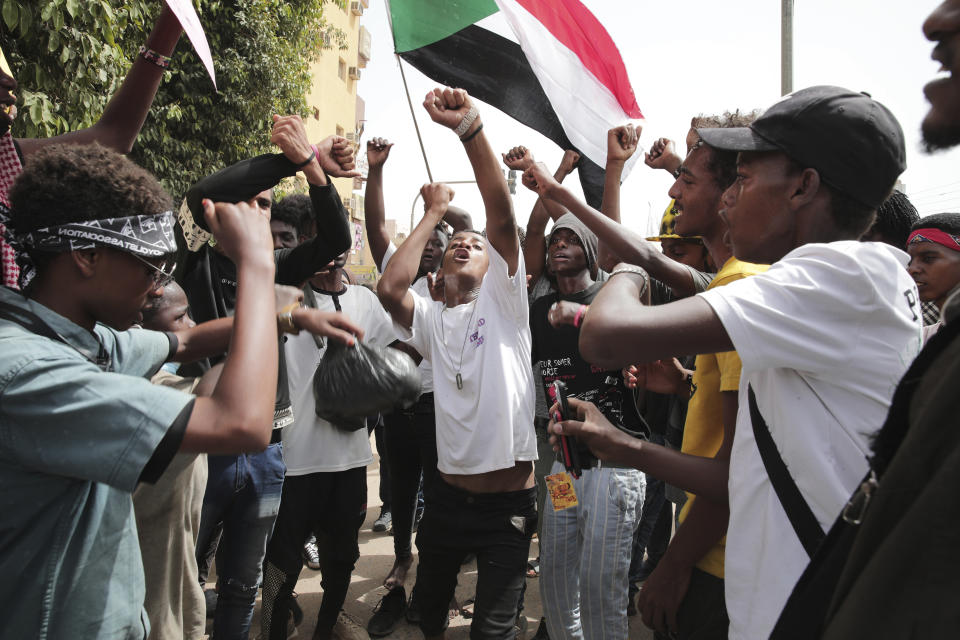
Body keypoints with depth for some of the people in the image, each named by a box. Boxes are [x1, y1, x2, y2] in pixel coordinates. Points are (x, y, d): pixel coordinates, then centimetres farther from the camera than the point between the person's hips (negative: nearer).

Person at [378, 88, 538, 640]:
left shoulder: (503, 301, -2)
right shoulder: (429, 317, 6)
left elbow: (502, 216, -17)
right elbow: (389, 287, -17)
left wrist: (471, 127, -28)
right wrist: (434, 214, -6)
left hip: (508, 500, -3)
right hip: (449, 493, 3)